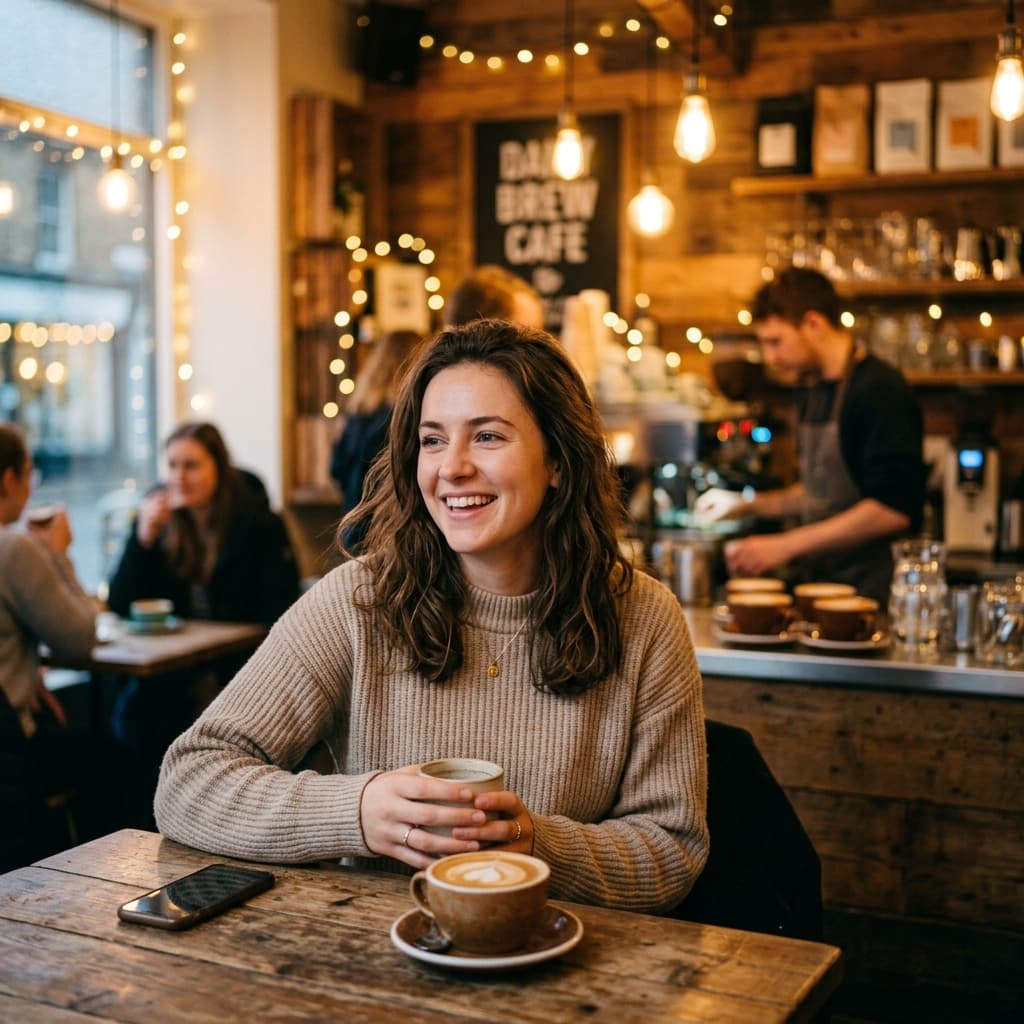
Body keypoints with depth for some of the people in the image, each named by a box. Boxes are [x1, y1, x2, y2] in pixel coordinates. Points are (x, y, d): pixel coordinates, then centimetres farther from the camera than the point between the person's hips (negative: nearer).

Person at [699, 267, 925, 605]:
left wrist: (786, 546, -21)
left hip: (870, 590, -8)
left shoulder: (880, 390, -15)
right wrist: (748, 505, 15)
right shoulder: (819, 392, 13)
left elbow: (892, 510, -23)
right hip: (820, 582, 8)